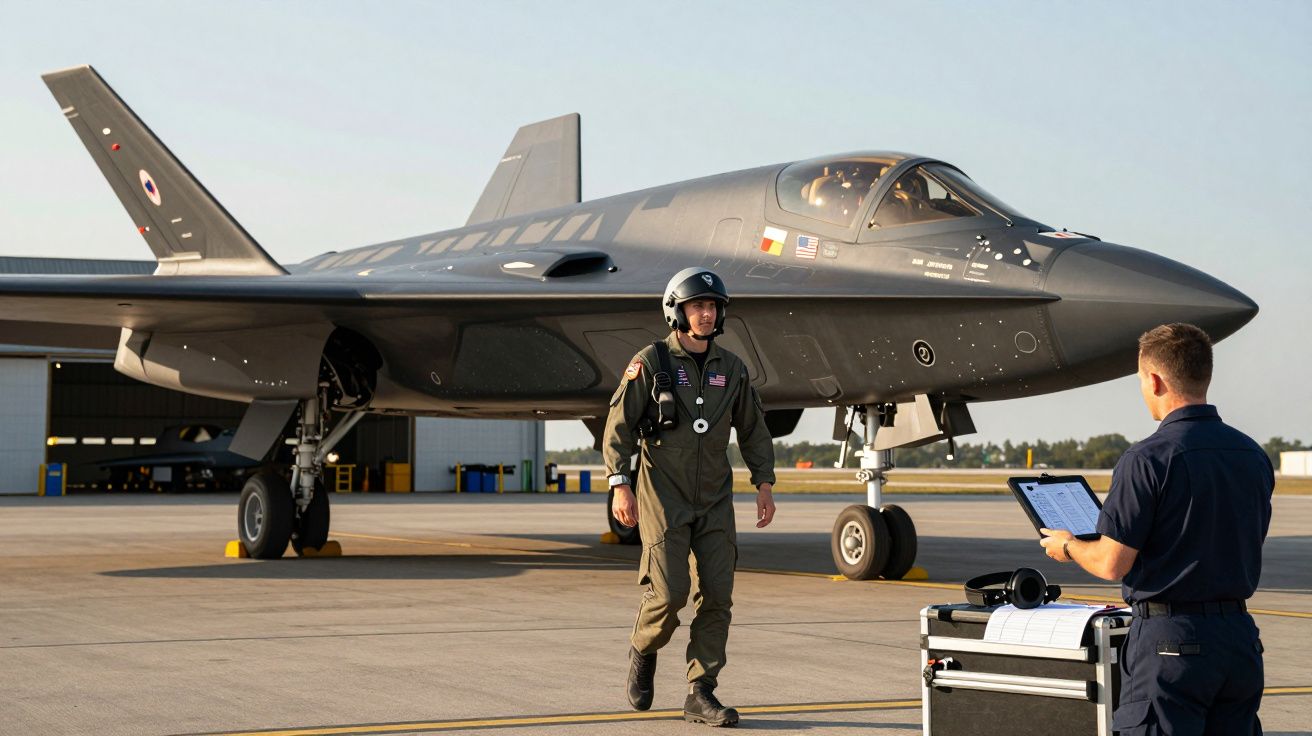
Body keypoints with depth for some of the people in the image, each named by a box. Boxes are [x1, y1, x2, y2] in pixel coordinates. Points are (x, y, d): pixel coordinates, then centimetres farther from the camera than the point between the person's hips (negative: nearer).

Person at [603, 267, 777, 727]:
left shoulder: (731, 369, 8)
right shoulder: (650, 363, -4)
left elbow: (753, 430, 15)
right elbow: (619, 426, -6)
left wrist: (764, 486, 8)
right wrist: (620, 485, -15)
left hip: (714, 500, 4)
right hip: (663, 498, -4)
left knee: (716, 595, -3)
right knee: (670, 591, -12)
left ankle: (701, 695, 4)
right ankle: (644, 650, 20)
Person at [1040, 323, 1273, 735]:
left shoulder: (1148, 460, -14)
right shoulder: (1254, 456, 7)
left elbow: (1112, 564, -13)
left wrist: (1067, 546, 8)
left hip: (1170, 640, -7)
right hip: (1240, 636, 7)